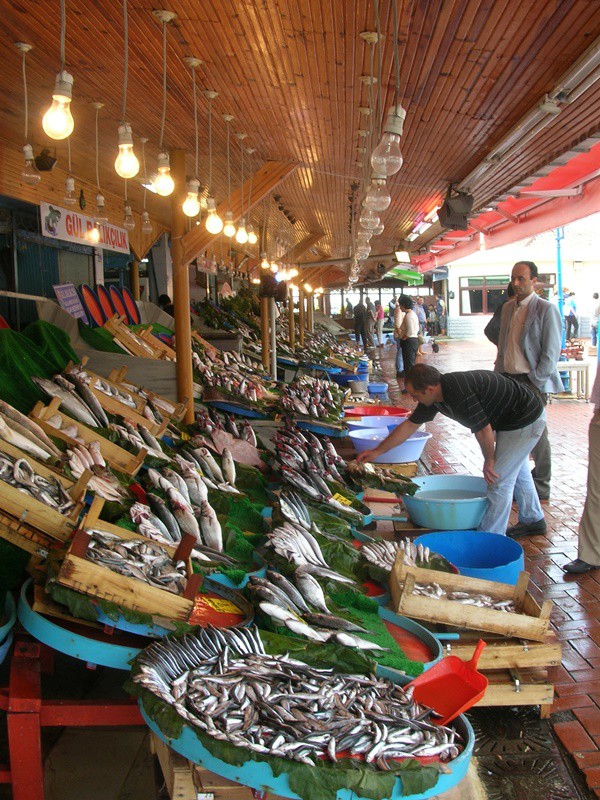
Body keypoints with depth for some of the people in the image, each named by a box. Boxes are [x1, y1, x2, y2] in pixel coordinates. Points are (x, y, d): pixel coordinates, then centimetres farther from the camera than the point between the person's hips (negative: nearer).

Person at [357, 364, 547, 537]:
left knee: (499, 479, -8)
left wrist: (489, 460, -8)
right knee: (517, 471, 26)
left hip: (526, 420, -10)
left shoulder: (460, 393, -35)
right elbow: (409, 425, 5)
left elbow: (483, 430, -26)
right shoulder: (434, 394, -4)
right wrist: (377, 451, 7)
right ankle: (534, 520, 45)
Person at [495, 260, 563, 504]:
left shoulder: (546, 309, -9)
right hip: (508, 379, 7)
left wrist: (536, 382, -14)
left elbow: (551, 351, -11)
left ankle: (541, 487, 15)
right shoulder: (507, 307, 13)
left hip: (532, 382, -7)